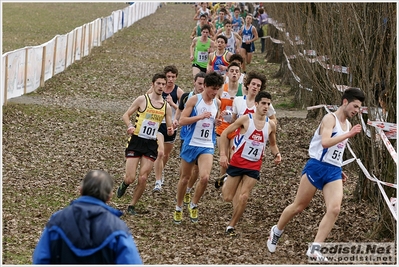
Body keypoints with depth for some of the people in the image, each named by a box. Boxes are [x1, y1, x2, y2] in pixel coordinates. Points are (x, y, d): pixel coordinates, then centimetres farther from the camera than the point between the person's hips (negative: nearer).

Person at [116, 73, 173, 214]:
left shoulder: (166, 106, 7)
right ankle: (124, 184, 30)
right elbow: (126, 115, 1)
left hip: (151, 145, 3)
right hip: (136, 141, -3)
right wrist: (130, 126, -19)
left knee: (143, 179, -4)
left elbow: (170, 128, 10)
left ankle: (132, 206, 13)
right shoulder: (142, 99, -3)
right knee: (130, 178, -7)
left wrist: (170, 131, -14)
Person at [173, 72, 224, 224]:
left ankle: (194, 205, 7)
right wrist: (200, 116, -21)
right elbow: (182, 121, -10)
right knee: (185, 177, 10)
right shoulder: (194, 100, -6)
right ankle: (179, 208, 27)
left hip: (208, 146, 2)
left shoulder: (218, 103, 7)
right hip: (191, 143, -2)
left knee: (205, 177, -16)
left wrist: (217, 123, -2)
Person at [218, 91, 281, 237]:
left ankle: (231, 226, 7)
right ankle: (226, 183, 39)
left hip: (254, 166, 2)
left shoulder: (270, 125, 0)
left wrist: (276, 154, -4)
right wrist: (223, 154, -13)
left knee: (243, 197, -8)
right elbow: (225, 133, -6)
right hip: (237, 162, -2)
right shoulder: (246, 119, -12)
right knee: (228, 197, 2)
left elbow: (273, 144, 18)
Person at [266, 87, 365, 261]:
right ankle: (276, 232, 30)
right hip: (317, 167, -7)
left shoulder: (347, 125, 15)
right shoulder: (330, 118, -11)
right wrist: (349, 135, -30)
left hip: (334, 172, 7)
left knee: (334, 209, -13)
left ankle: (314, 249, -11)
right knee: (298, 206, 5)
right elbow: (325, 142, -28)